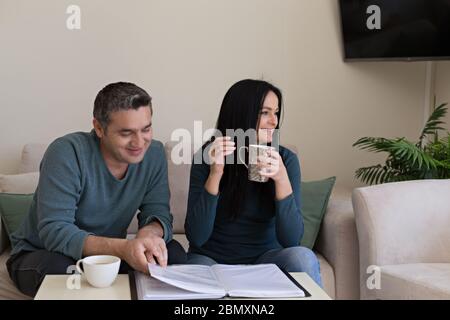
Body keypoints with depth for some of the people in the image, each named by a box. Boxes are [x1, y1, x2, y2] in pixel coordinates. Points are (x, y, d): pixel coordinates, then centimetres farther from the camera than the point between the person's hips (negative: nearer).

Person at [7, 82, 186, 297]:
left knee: (173, 253, -19)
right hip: (40, 254, -4)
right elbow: (54, 231, -31)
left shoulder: (154, 153, -9)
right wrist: (122, 248, -45)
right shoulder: (67, 153, -25)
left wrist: (151, 232, -34)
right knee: (58, 267, -37)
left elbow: (158, 212, -8)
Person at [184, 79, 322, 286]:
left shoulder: (285, 159, -6)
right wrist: (215, 174, -25)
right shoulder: (207, 156, -9)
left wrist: (282, 179, -26)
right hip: (211, 259, -1)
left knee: (302, 258, -29)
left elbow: (291, 240, -13)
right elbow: (196, 237, -16)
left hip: (264, 258, 2)